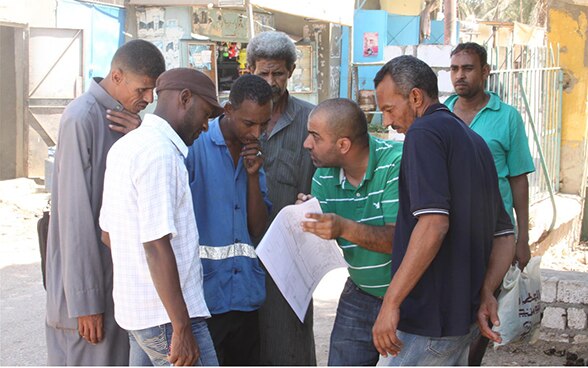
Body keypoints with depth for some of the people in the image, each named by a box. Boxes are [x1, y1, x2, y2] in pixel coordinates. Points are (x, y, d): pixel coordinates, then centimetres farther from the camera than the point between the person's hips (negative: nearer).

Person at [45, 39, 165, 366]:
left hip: (122, 275, 8)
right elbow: (75, 215, -19)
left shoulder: (127, 119, 9)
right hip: (89, 280, -8)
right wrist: (84, 301, -19)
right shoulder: (82, 118, -16)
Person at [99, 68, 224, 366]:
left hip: (135, 308, 10)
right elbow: (157, 246, -23)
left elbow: (108, 233, 18)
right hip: (167, 313, -10)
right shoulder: (160, 153, -17)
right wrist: (183, 328, -22)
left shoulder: (125, 146, 13)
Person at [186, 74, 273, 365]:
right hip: (204, 294, -6)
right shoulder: (194, 145, -9)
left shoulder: (253, 154, 12)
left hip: (245, 294, 6)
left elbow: (258, 227, 7)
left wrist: (253, 175, -3)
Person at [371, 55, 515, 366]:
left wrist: (391, 302, -22)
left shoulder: (425, 132, -12)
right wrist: (486, 293, 4)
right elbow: (504, 235, 17)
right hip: (465, 316, 10)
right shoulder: (474, 140, 17)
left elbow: (433, 225, -25)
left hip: (428, 318, -10)